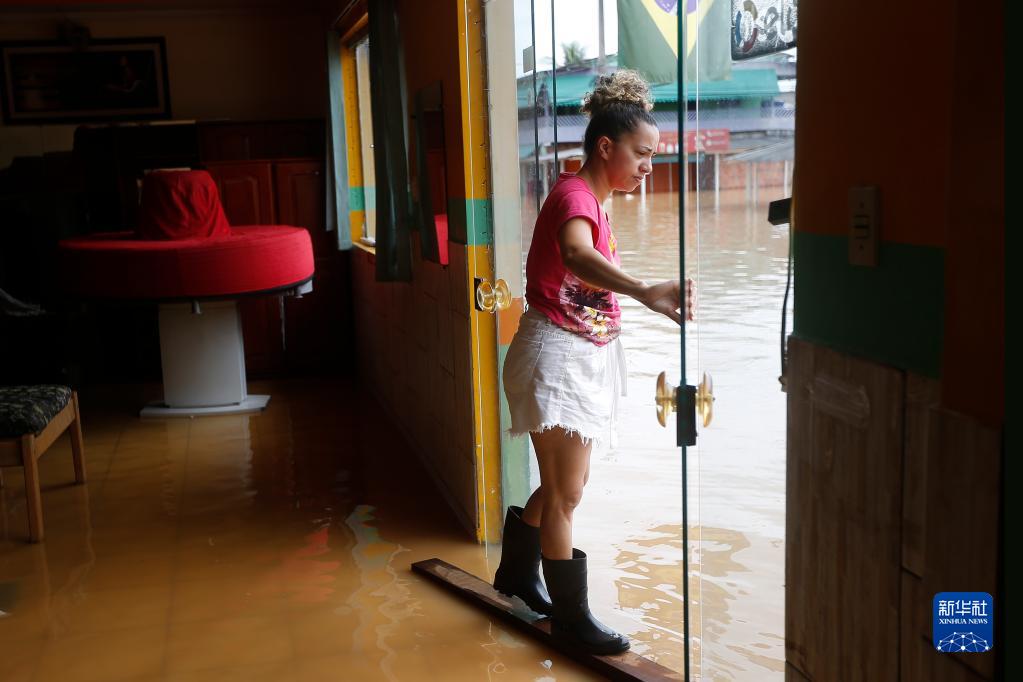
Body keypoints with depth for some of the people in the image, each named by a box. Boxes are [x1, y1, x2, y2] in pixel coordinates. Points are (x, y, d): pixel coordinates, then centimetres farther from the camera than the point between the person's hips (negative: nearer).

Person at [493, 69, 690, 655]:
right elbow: (577, 257, -45)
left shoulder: (594, 202, 10)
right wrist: (645, 291, -61)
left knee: (565, 484, 20)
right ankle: (571, 614, 15)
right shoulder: (573, 196, -21)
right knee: (565, 492, 1)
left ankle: (517, 573, 39)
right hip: (556, 357, -10)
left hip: (587, 357, 10)